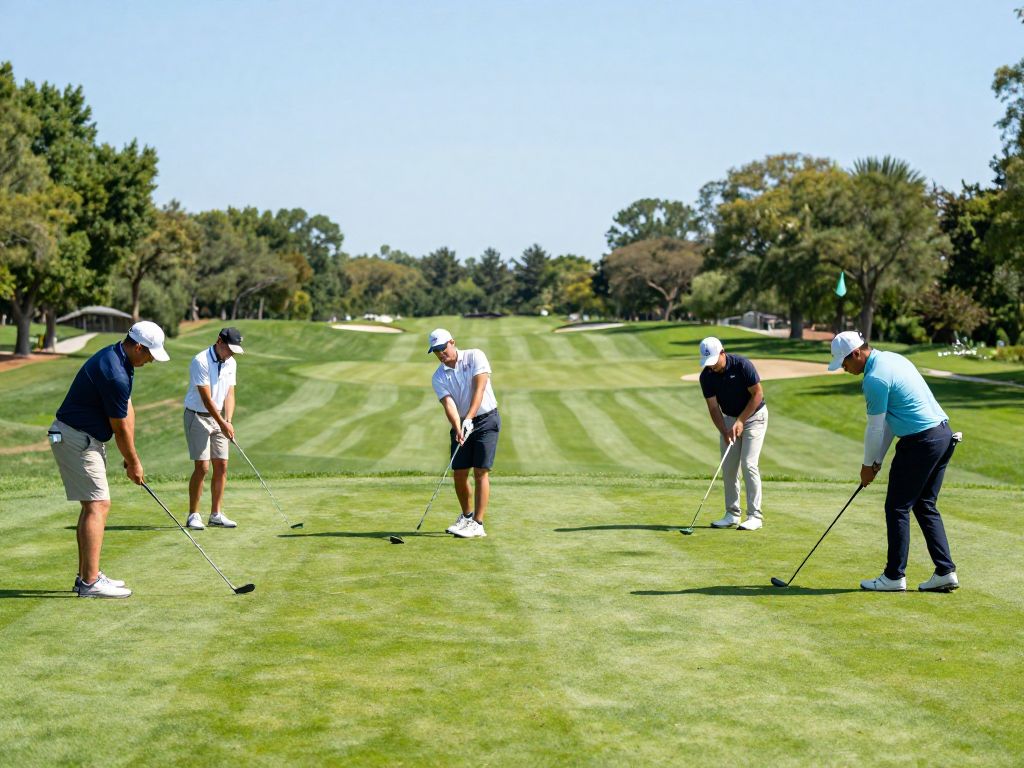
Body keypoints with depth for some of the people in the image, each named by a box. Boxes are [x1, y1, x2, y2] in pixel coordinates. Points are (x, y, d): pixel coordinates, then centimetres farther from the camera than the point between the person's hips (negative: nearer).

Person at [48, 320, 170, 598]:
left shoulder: (117, 359, 8)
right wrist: (134, 462, -1)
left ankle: (86, 575, 16)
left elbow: (127, 411, 11)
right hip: (76, 439, -11)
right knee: (98, 505, -12)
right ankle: (90, 582, -14)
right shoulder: (114, 374, -25)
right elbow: (120, 428, -15)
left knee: (92, 506, 13)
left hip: (86, 439, 11)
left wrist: (130, 457, 9)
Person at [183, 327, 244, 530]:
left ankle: (216, 514, 10)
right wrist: (222, 424, -20)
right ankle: (193, 515, -4)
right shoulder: (200, 361, -19)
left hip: (218, 417, 7)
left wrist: (228, 420, -11)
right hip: (198, 416, -7)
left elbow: (229, 394, 4)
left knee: (221, 466, 4)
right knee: (202, 467, -11)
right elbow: (206, 398, -20)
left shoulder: (230, 363, 4)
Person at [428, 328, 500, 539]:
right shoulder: (438, 377, 0)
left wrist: (469, 419, -29)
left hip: (486, 420, -4)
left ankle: (477, 524, -10)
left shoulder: (475, 357, -8)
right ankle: (467, 516, 27)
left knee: (480, 471, -10)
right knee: (459, 473, 3)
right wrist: (458, 429, -31)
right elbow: (449, 404, -13)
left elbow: (479, 388, -19)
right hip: (461, 424, 4)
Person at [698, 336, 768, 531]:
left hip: (754, 416, -5)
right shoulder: (706, 376, -11)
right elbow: (714, 408, -7)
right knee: (728, 467, 2)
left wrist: (740, 421, -18)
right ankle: (732, 515, 10)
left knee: (749, 464, -14)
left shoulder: (742, 365, -23)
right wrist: (725, 432, -20)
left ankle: (755, 516, -12)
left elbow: (758, 394, -17)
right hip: (729, 419, 5)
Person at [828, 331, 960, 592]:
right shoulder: (893, 359, 15)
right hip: (943, 433, 10)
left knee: (897, 508, 1)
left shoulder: (875, 379, -15)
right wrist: (878, 460, 21)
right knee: (925, 506, 15)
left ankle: (894, 576, 6)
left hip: (921, 441, -10)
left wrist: (868, 465, 7)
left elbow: (875, 428, -9)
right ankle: (945, 571, 11)